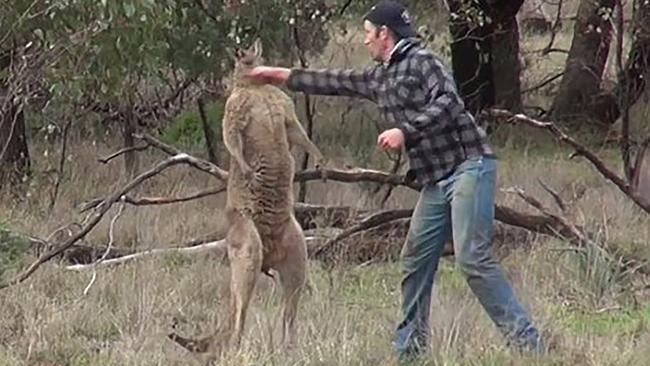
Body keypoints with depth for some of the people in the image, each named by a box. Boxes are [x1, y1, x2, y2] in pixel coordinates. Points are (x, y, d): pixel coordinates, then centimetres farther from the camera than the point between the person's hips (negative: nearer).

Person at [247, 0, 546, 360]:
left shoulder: (422, 61, -6)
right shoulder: (379, 77, 20)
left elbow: (448, 102, -20)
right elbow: (335, 82, 31)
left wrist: (406, 132, -22)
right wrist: (280, 75, 36)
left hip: (468, 165, -9)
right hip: (436, 179, 9)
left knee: (473, 259, -18)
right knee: (415, 262, 8)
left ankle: (527, 341, -19)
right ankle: (409, 348, 15)